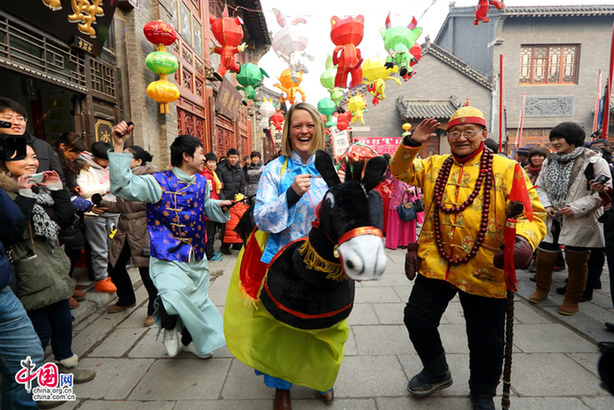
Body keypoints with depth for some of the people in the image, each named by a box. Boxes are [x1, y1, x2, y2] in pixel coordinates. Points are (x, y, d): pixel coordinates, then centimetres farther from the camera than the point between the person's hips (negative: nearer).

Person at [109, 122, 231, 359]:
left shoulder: (201, 182, 6)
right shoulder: (159, 183, -14)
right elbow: (122, 186, -26)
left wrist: (219, 206, 4)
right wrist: (119, 146, -31)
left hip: (197, 256, 6)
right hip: (169, 258, -6)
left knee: (197, 301, 18)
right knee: (174, 297, -28)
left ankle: (190, 339, 49)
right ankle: (169, 328, 11)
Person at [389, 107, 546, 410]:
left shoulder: (506, 169, -4)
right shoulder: (434, 166, 9)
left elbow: (531, 213, -7)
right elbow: (400, 171, 10)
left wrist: (523, 240, -28)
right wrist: (411, 143, -7)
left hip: (484, 271, -2)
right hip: (435, 264, 3)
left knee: (486, 339, 12)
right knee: (417, 319, 10)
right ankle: (437, 373, 40)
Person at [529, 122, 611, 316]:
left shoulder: (594, 161, -8)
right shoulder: (549, 161, 8)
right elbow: (540, 187, 14)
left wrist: (577, 208, -19)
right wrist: (546, 205, -3)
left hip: (579, 224, -4)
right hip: (551, 221, 4)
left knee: (577, 263, 9)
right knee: (543, 258, 11)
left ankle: (572, 300, 27)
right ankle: (541, 290, 34)